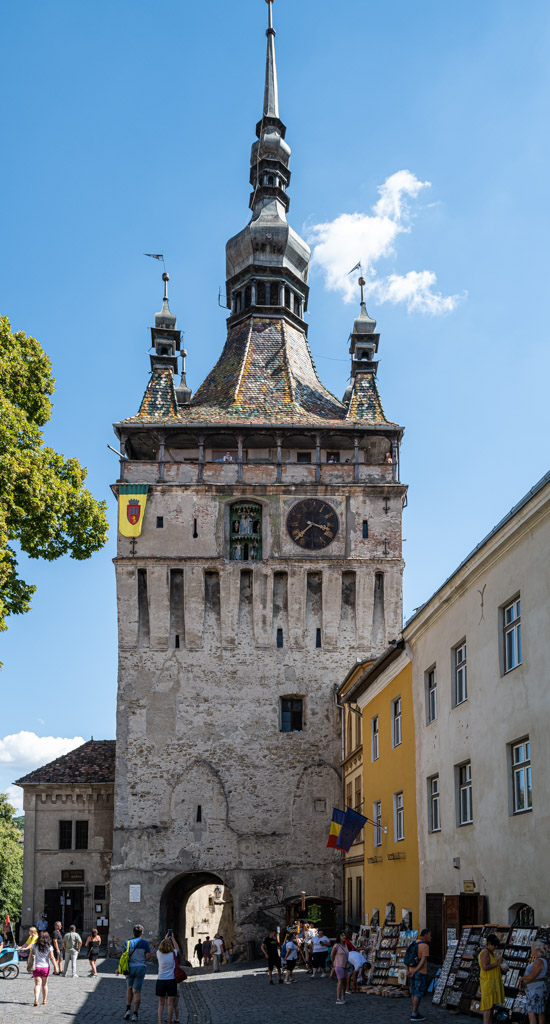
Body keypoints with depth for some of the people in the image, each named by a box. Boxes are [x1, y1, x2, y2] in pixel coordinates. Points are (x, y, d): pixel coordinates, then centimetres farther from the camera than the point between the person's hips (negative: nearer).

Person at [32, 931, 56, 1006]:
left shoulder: (35, 946, -3)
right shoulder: (49, 947, -5)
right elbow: (52, 958, -7)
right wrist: (55, 966, -1)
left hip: (36, 967, 0)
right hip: (45, 967, 0)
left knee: (37, 984, -3)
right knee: (44, 984, 16)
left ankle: (36, 999, -23)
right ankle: (44, 1000, 24)